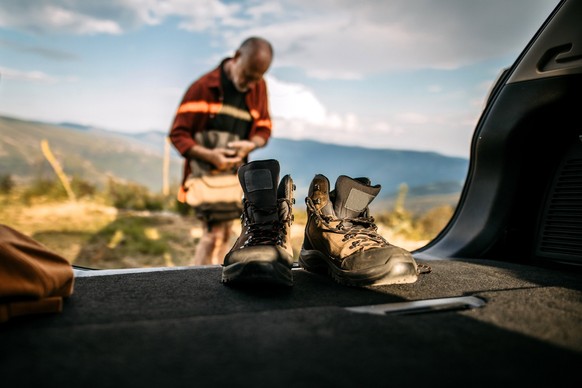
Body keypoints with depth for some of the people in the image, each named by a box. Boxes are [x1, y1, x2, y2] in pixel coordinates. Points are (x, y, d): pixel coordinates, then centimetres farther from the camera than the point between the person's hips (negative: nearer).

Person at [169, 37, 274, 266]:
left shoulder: (258, 87, 1)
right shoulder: (203, 87, -12)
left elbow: (264, 127, 10)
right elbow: (178, 133, -10)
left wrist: (251, 144, -13)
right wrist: (208, 155, -25)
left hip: (235, 173, 5)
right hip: (205, 172, -5)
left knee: (225, 234, 9)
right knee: (214, 232, -15)